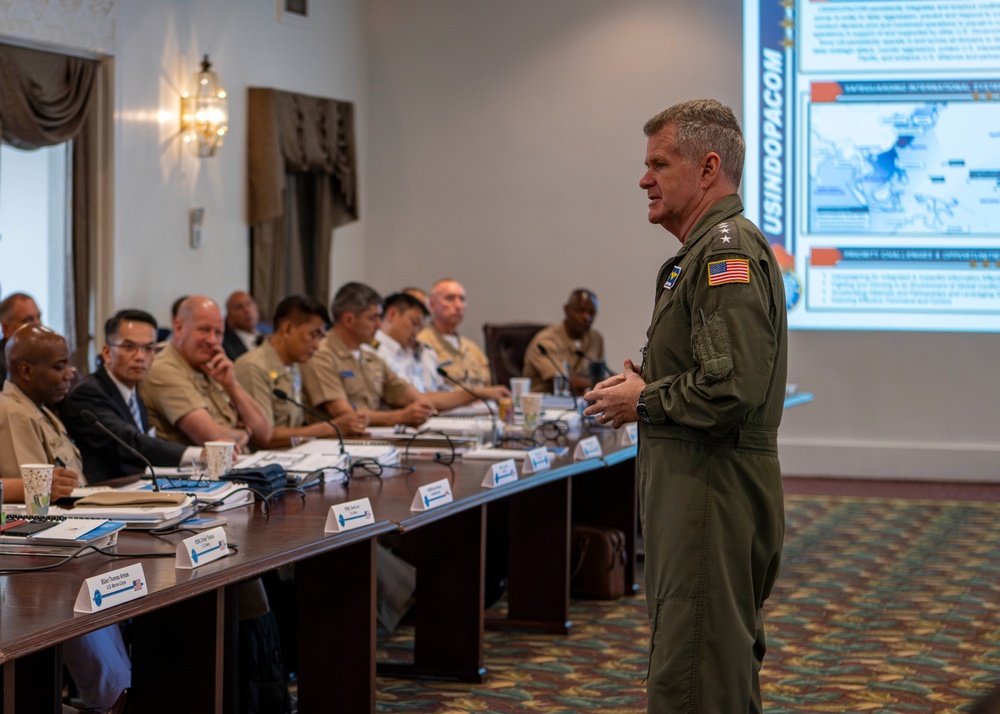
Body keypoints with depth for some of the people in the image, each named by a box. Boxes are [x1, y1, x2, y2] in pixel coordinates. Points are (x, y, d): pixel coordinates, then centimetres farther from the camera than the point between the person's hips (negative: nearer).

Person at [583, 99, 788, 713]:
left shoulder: (728, 252, -16)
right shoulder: (708, 250, 19)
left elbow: (731, 391, -26)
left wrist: (645, 402, -11)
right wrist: (645, 385, 12)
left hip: (713, 491, -11)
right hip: (695, 485, 11)